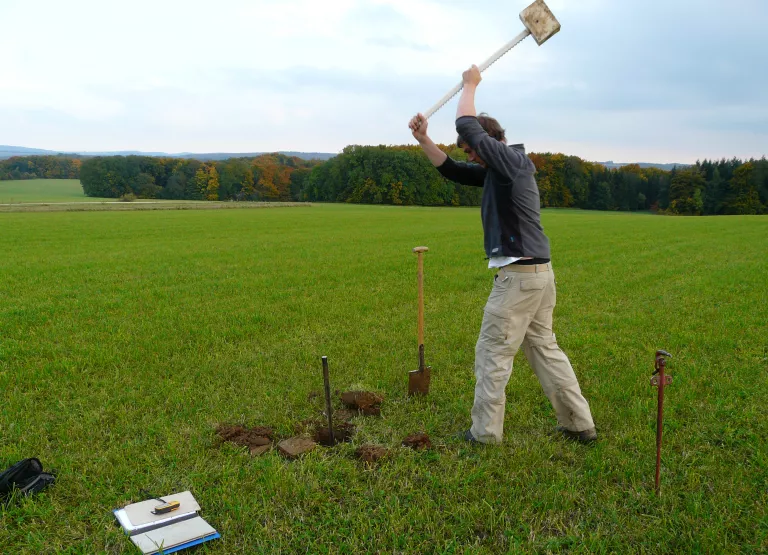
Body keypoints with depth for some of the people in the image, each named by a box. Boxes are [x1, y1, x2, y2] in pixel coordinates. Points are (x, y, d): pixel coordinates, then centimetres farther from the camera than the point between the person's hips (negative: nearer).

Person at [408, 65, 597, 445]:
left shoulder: (511, 160, -11)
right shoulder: (497, 169, 16)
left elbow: (467, 125, -15)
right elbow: (452, 170, 19)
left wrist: (470, 85, 1)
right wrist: (423, 140, 9)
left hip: (519, 275, -10)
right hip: (539, 273, 10)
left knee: (493, 354, 0)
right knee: (544, 347, 15)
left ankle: (485, 432, 11)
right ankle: (579, 424, 21)